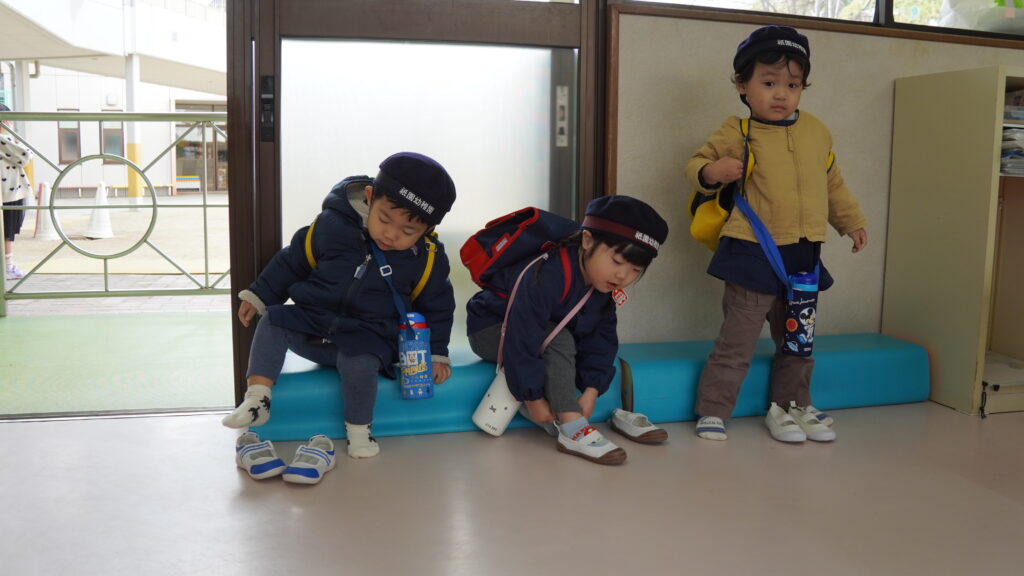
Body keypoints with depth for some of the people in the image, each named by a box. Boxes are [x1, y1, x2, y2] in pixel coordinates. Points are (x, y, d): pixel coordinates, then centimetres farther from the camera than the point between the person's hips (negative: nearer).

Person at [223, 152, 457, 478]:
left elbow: (436, 308, 7)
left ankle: (359, 429, -8)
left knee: (359, 363, -33)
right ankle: (257, 399, -16)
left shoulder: (427, 261, -8)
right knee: (272, 321, -16)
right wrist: (259, 295, 6)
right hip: (313, 324, 3)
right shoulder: (332, 224, -9)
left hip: (367, 338, -3)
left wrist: (436, 353, 2)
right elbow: (292, 261, 5)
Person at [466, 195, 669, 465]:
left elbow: (602, 337, -9)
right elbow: (522, 338, -37)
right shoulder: (546, 276, -37)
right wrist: (533, 398, -32)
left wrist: (591, 390, -19)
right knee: (558, 339, -34)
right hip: (491, 330, -8)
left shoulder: (604, 286, -10)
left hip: (547, 330, 8)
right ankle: (572, 429, -36)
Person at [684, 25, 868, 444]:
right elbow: (697, 165, -3)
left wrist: (852, 221, 22)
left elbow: (833, 183, 21)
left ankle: (790, 405, 35)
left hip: (804, 258, 6)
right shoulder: (736, 133, -8)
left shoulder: (817, 132, 8)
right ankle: (712, 411, 13)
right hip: (754, 256, -5)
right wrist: (710, 172, -25)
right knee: (737, 342, -1)